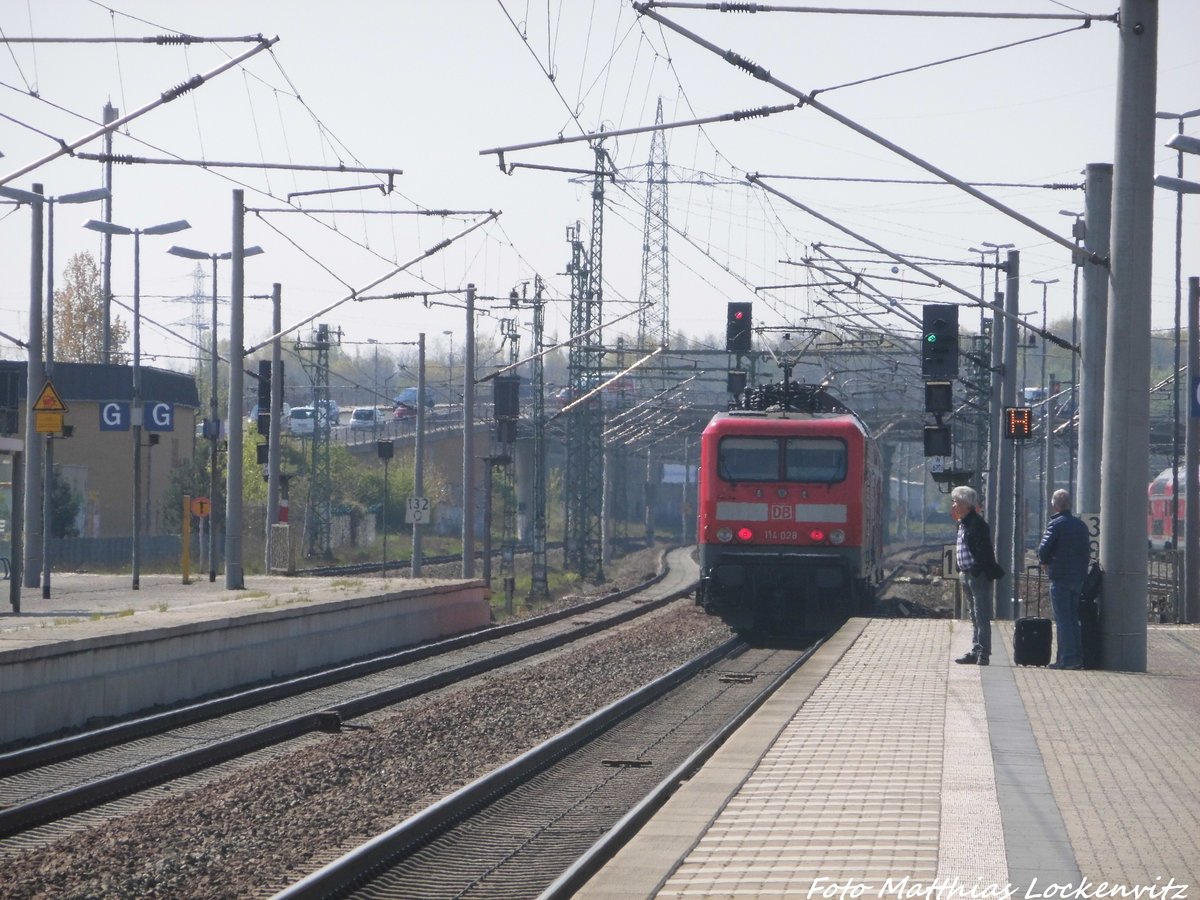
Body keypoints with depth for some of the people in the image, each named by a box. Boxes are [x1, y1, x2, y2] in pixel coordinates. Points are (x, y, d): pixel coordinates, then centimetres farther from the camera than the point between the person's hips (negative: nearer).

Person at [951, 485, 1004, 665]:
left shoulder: (977, 523, -16)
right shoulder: (963, 523, 15)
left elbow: (984, 550, -21)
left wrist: (976, 571, -21)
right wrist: (961, 570, 16)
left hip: (979, 576, -10)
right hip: (968, 575, 10)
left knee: (981, 616, -9)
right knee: (975, 616, 15)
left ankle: (983, 654, -9)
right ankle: (975, 652, 21)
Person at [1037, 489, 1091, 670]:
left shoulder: (1055, 525, -10)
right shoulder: (1081, 525, 11)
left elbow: (1043, 550, -15)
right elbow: (1087, 550, 13)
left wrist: (1046, 562, 5)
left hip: (1060, 577, -6)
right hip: (1079, 577, 6)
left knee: (1062, 620, -4)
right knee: (1074, 619, 13)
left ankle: (1066, 658, -8)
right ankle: (1078, 658, 11)